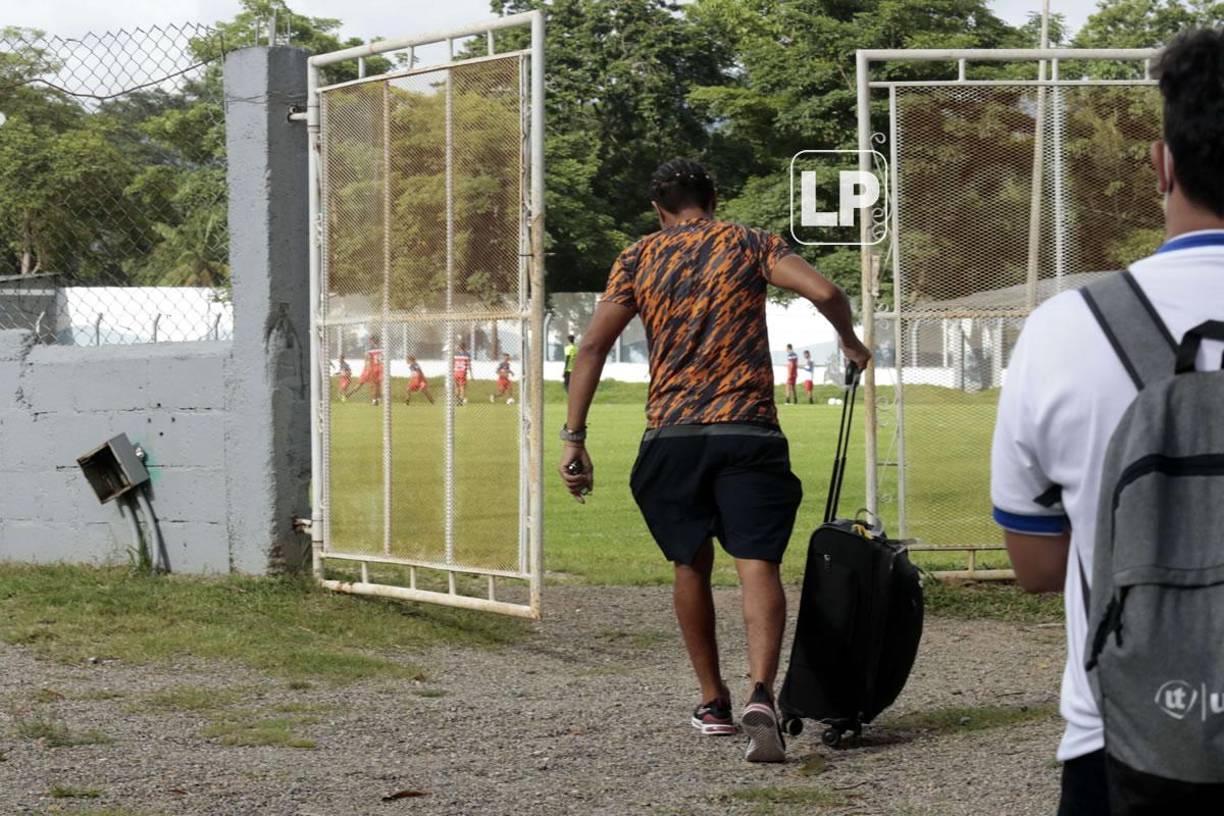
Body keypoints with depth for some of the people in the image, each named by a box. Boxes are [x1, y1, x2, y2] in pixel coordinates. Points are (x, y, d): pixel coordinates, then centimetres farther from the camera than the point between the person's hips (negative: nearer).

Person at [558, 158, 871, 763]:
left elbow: (593, 346, 3)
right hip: (747, 429, -2)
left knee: (691, 564, 18)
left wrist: (573, 437, 2)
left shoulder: (639, 258, 12)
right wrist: (850, 343, 16)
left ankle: (712, 702, 25)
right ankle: (761, 695, -30)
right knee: (757, 563, -8)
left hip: (671, 435, 2)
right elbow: (824, 292, -4)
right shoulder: (749, 244, 10)